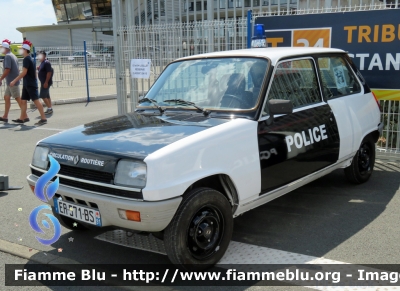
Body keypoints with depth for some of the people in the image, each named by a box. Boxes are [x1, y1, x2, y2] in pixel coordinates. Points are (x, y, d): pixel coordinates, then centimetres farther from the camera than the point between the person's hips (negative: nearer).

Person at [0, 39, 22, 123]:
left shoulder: (8, 56, -13)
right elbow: (17, 69, 19)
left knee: (18, 98, -6)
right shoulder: (12, 56, 16)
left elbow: (7, 69, -21)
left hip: (12, 82, -10)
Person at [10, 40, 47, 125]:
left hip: (31, 84, -10)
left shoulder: (26, 59, -14)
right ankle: (23, 118, 16)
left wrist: (14, 81, -19)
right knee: (23, 100, 11)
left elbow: (24, 72, -21)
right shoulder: (29, 59, 16)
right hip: (27, 84, 10)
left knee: (36, 100, -10)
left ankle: (43, 118, -11)